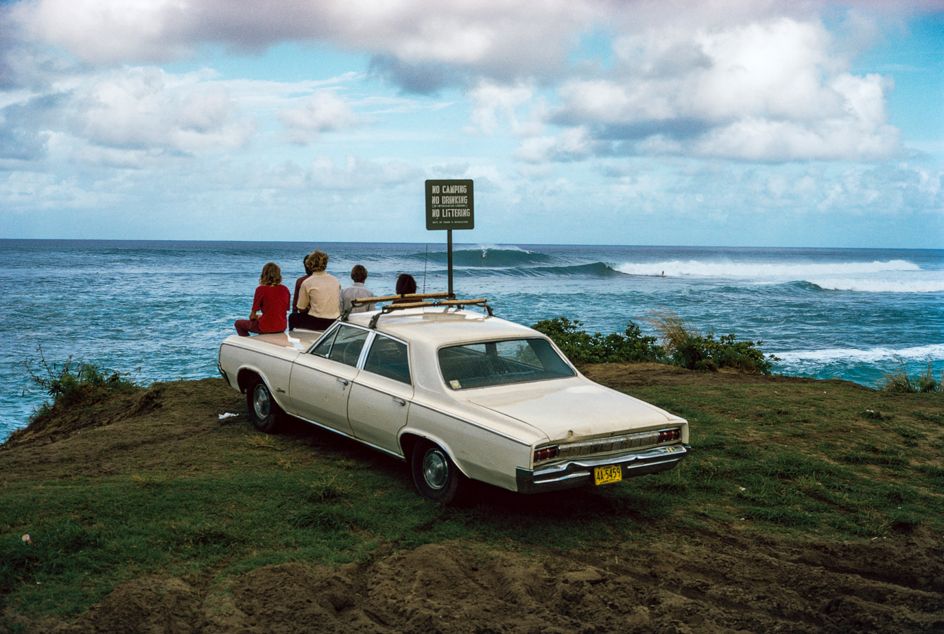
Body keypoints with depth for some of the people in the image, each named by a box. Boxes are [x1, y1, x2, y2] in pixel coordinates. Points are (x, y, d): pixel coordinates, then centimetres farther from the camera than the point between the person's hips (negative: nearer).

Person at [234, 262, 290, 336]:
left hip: (266, 327, -5)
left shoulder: (261, 289, -13)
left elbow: (252, 316, -9)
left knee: (238, 323, 20)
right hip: (281, 327, 5)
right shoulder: (285, 289, -1)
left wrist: (257, 317, 15)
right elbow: (286, 310, 8)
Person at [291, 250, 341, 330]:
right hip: (335, 322, 5)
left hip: (317, 323, -5)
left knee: (293, 318, 23)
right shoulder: (335, 280, 5)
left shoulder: (307, 283, -6)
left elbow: (301, 309, 1)